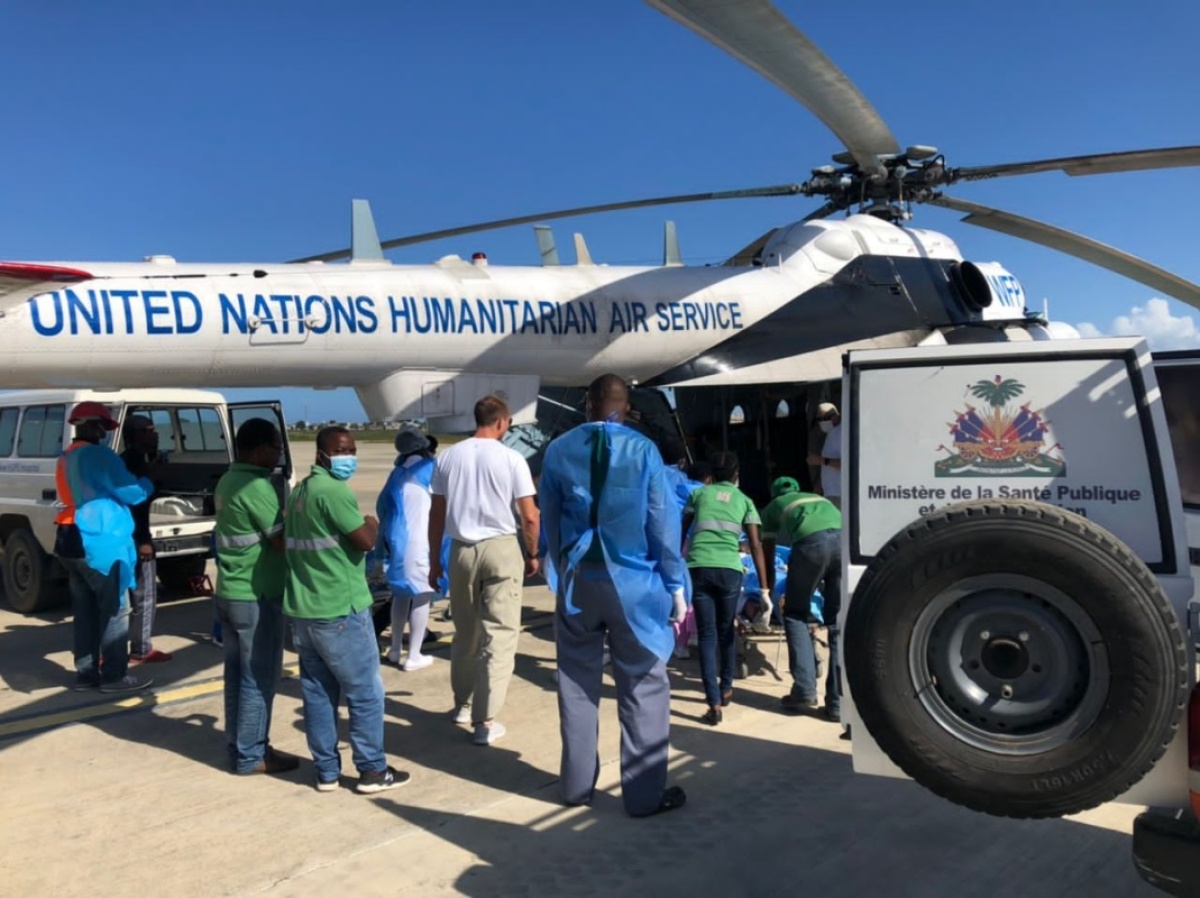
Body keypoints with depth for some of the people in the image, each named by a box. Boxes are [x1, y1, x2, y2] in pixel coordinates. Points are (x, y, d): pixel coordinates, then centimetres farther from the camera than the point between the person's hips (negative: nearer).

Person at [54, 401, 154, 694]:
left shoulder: (66, 459, 15)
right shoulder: (99, 455, -13)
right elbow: (132, 493, -11)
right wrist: (149, 481, 9)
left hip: (72, 542, 9)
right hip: (100, 543, -9)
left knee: (85, 611, 13)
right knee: (114, 611, -1)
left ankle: (86, 673, 18)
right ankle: (114, 676, 2)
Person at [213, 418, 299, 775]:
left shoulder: (228, 481, 11)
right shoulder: (258, 486, -19)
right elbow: (282, 540, -20)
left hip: (229, 591, 9)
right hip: (256, 596, -9)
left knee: (238, 673, 16)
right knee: (258, 678, 1)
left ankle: (237, 746, 26)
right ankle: (251, 755, 10)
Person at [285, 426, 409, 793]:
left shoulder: (299, 492, 14)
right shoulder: (333, 491, -16)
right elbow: (365, 540, -18)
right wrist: (373, 524, 3)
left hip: (303, 610, 9)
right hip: (341, 611, -9)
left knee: (317, 693, 12)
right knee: (365, 692, 3)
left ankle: (326, 771, 20)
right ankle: (372, 770, 11)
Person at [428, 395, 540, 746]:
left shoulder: (449, 456, 3)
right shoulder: (511, 458, -6)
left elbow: (436, 514, 6)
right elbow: (529, 516, -7)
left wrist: (434, 558, 14)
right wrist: (533, 554, 8)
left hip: (462, 549, 4)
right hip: (501, 548, -4)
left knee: (465, 633, 18)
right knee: (499, 635, 1)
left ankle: (462, 704, 32)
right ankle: (485, 721, -1)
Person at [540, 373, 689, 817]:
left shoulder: (558, 451, 1)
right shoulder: (642, 450, -7)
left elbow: (550, 521, 7)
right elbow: (663, 522, -5)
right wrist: (675, 585, 4)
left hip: (577, 582, 3)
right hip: (634, 581, -3)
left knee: (577, 684, 14)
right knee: (643, 687, 6)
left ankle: (577, 784, 24)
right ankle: (645, 794, 12)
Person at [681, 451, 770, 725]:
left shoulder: (699, 494, 19)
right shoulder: (744, 500, 18)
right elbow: (755, 545, 9)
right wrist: (765, 588, 8)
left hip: (698, 567, 0)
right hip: (729, 569, 1)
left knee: (707, 635, 5)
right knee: (726, 630, 21)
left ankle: (714, 703, -3)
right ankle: (725, 689, 37)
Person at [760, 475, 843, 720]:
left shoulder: (774, 506, 33)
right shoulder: (819, 498, 42)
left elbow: (768, 558, 33)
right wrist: (822, 584, 60)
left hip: (812, 542, -3)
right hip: (844, 538, 3)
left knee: (795, 613, 17)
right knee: (839, 623, 12)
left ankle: (805, 690, 8)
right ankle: (838, 702, 9)